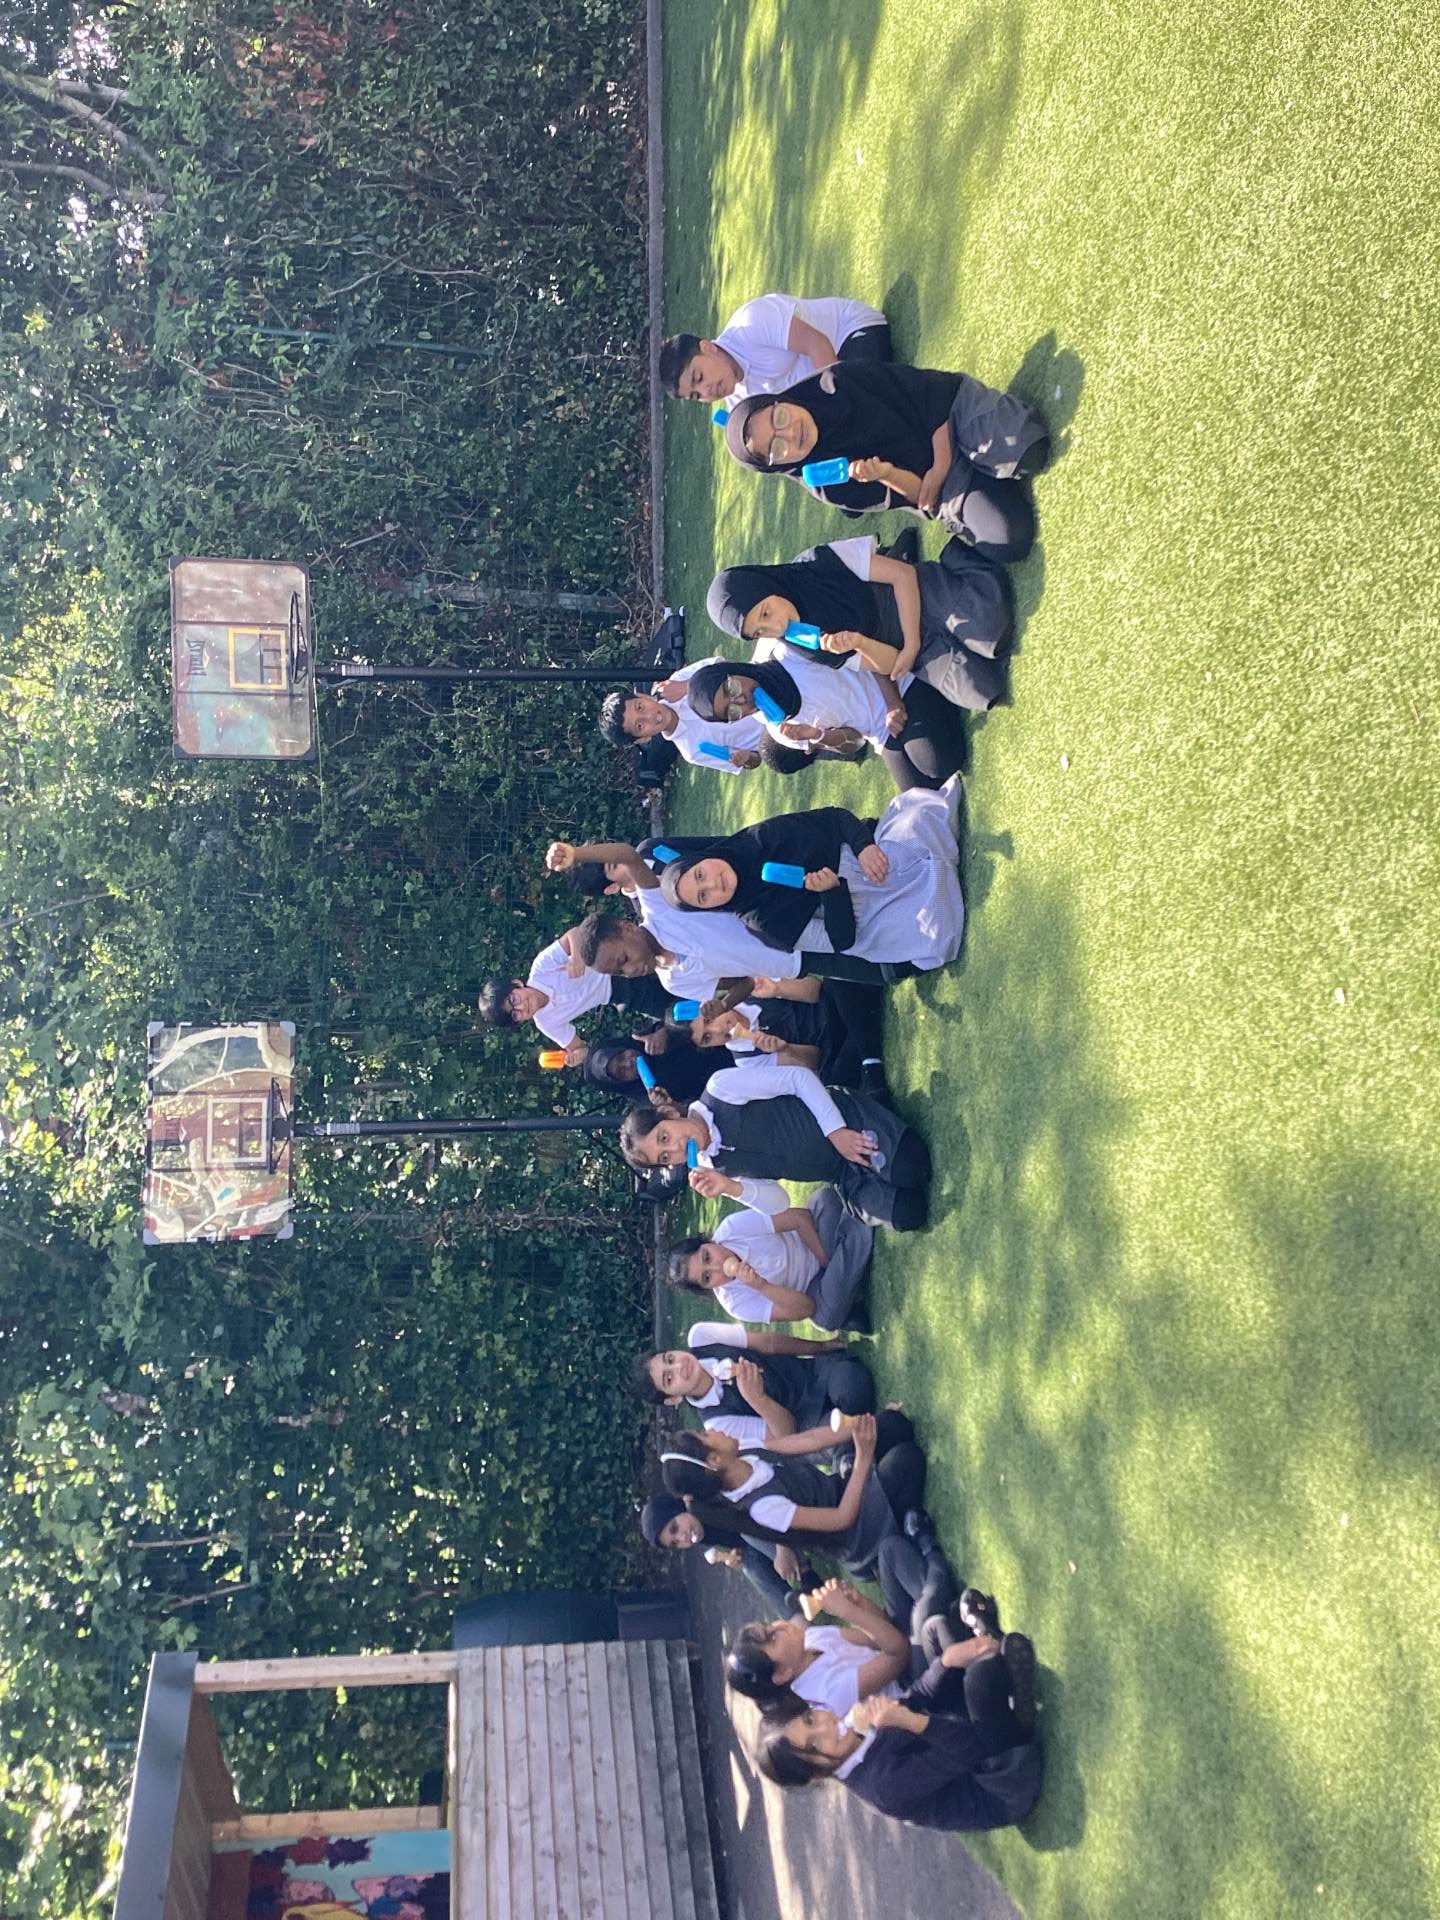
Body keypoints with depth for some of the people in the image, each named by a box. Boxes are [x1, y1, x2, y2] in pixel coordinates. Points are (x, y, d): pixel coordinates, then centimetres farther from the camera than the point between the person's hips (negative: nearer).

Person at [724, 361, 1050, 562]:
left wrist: (940, 465, -17)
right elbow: (919, 494, -9)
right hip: (948, 486, 0)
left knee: (1026, 452, -31)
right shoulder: (829, 485, -9)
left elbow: (928, 389, -6)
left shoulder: (835, 387, -10)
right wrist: (885, 475, -33)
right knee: (1007, 539, -27)